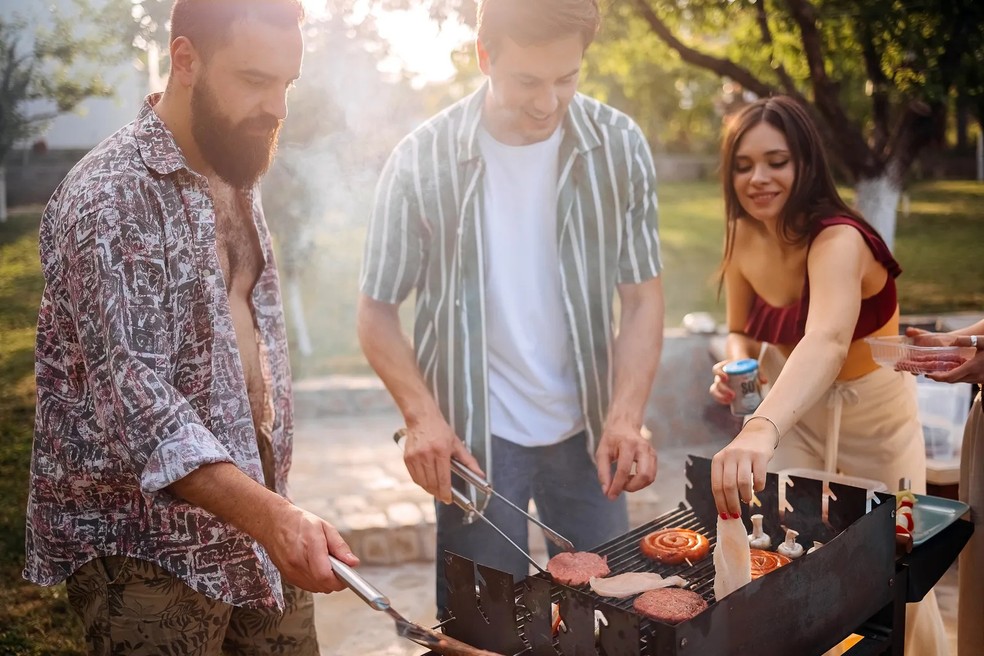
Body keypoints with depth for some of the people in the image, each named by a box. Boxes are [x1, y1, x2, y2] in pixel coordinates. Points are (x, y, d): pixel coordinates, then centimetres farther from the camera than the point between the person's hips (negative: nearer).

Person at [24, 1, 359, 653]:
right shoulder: (110, 196, -17)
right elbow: (128, 387, -26)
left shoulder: (237, 176, 9)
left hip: (258, 522, 7)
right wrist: (268, 513, -38)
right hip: (150, 549, -7)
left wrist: (278, 509, 10)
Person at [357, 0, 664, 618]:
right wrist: (422, 415, -18)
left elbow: (643, 298, -2)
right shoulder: (422, 161, -11)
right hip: (473, 434, -2)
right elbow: (378, 312, -4)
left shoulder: (619, 146, -6)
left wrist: (626, 417, -16)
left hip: (586, 427, 3)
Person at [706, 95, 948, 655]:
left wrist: (761, 430, -69)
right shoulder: (744, 238, -11)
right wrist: (735, 363, -21)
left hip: (873, 414, -4)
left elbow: (828, 341, -51)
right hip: (795, 408, 4)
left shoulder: (839, 239, -31)